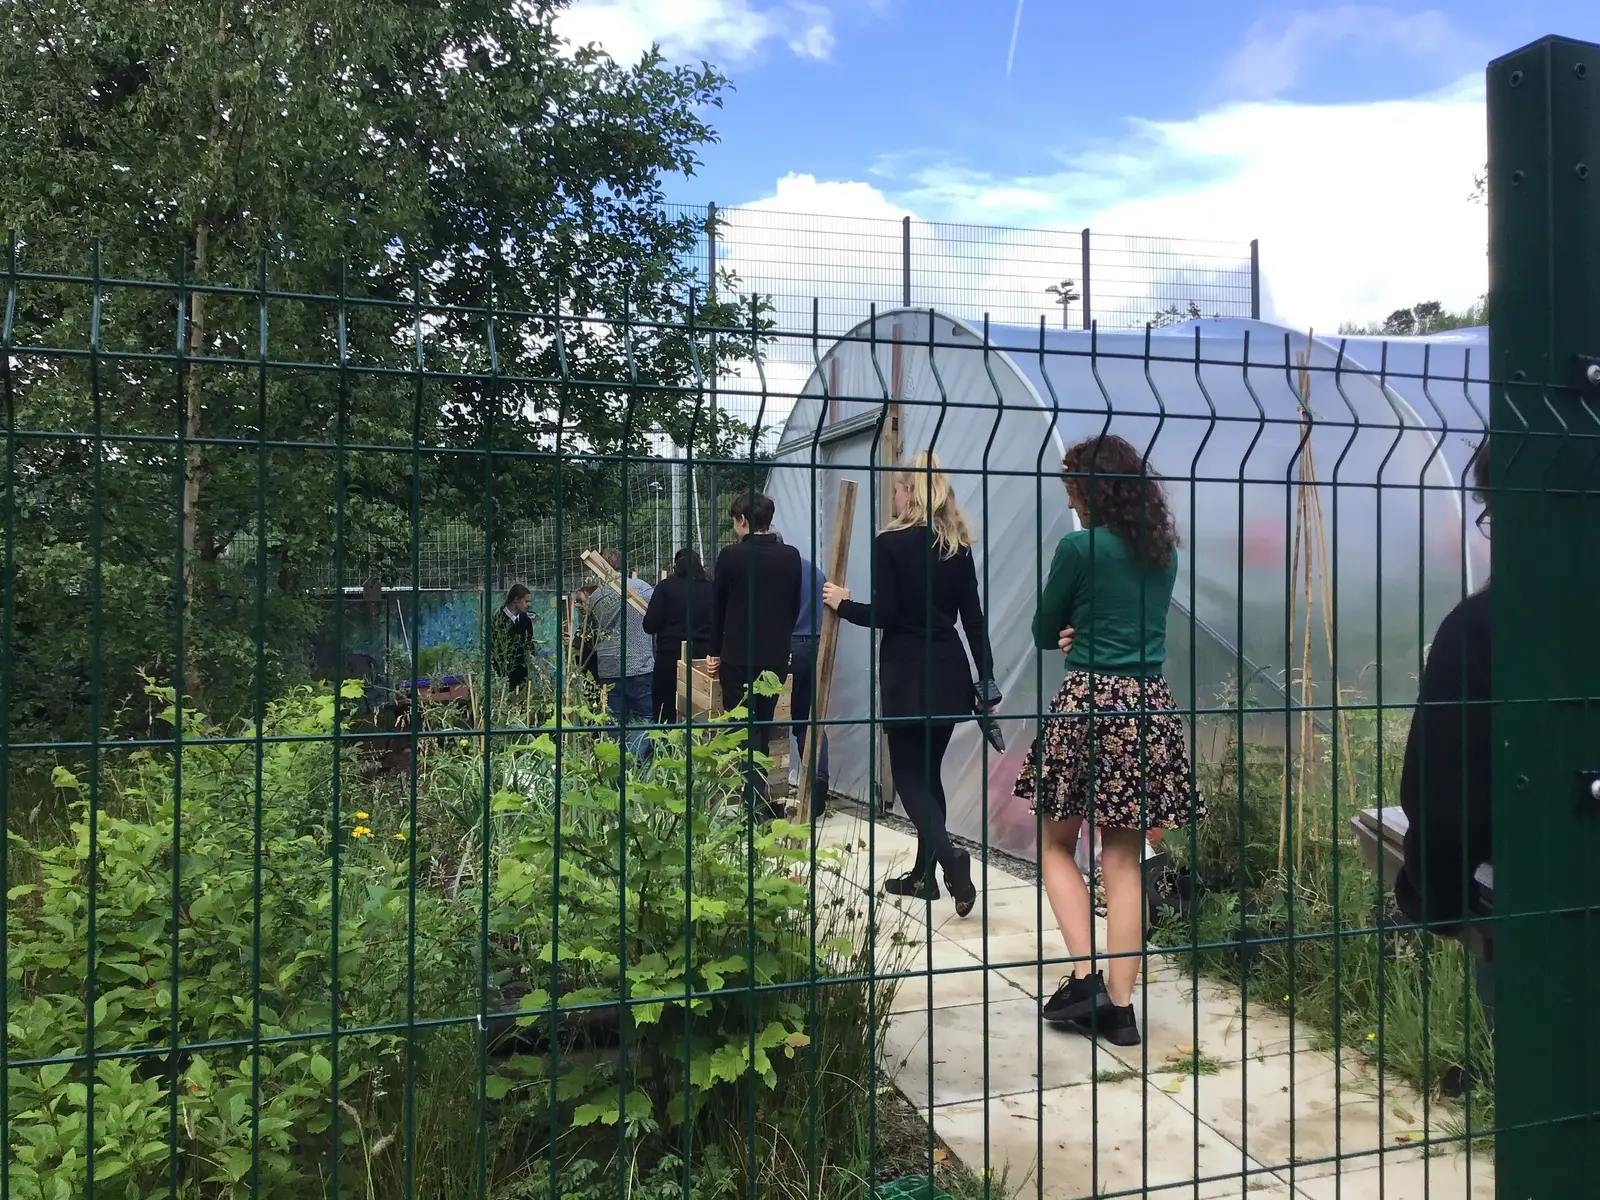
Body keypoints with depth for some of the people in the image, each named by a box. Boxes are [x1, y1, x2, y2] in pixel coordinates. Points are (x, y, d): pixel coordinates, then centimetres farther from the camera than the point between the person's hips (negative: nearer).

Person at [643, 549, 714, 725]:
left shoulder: (667, 586, -3)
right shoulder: (711, 588, 3)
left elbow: (650, 626, -5)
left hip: (670, 658, -2)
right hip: (703, 657, 3)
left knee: (665, 714, 5)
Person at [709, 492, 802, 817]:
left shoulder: (731, 555, -10)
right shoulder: (791, 556, 1)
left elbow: (717, 607, -1)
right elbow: (794, 607, 9)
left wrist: (715, 652, 11)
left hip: (738, 657, -4)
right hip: (776, 657, 4)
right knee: (763, 728, 15)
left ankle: (751, 801, -6)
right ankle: (759, 796, 20)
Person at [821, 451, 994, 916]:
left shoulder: (890, 543, -10)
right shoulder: (959, 546, 6)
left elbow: (882, 615, -14)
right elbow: (973, 618, 7)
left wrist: (842, 603, 4)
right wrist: (985, 679, 10)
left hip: (907, 675, -6)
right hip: (949, 672, 6)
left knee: (909, 777, 2)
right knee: (929, 771, 15)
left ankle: (951, 862, -18)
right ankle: (924, 874, 22)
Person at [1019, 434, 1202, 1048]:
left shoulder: (1079, 547, -9)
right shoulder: (1164, 553, 11)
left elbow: (1044, 633, 2)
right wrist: (1083, 632, 5)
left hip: (1087, 703, -5)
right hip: (1151, 705, 5)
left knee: (1056, 844, 13)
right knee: (1124, 858, 9)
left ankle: (1085, 975, 1)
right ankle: (1120, 1004, 11)